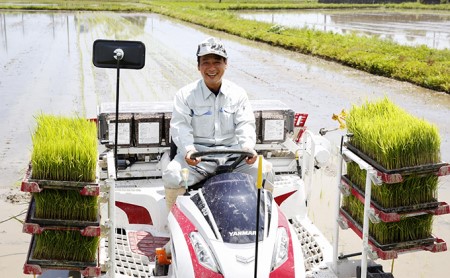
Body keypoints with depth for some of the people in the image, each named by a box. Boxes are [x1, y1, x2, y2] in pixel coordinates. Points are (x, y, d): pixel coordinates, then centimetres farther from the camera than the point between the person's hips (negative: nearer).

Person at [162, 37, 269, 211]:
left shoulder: (238, 94, 12)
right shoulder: (185, 94, 5)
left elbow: (246, 124, 4)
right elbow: (180, 126, -5)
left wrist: (248, 147, -17)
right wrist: (188, 149, -25)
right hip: (197, 155, -2)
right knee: (172, 176, -30)